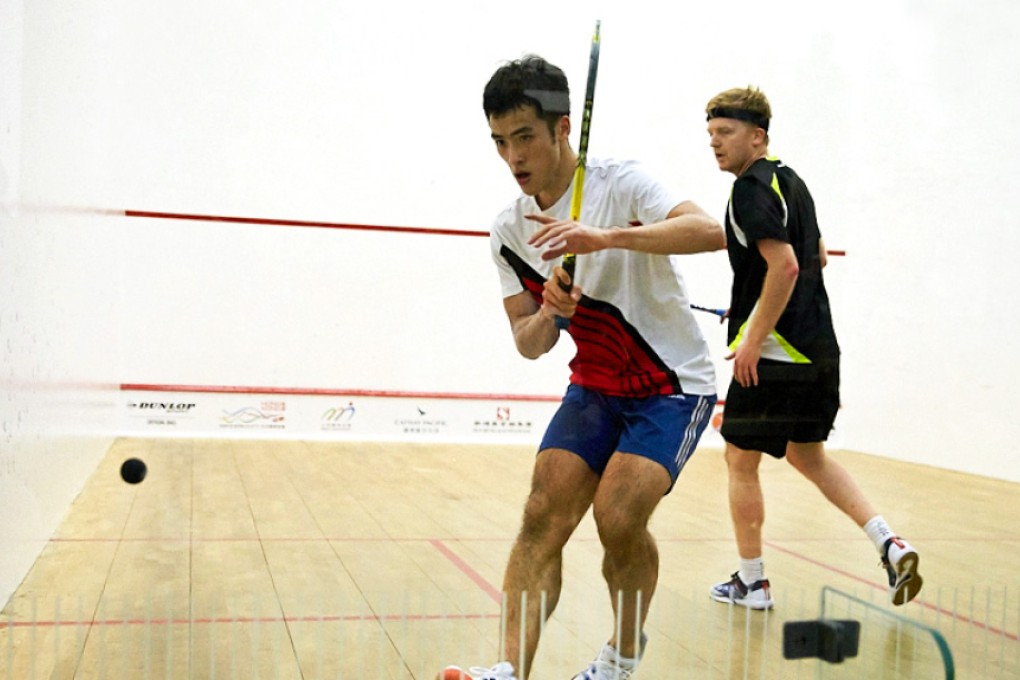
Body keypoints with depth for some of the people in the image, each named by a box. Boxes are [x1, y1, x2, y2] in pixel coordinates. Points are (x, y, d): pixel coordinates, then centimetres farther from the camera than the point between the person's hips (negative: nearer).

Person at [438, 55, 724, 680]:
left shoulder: (621, 185, -16)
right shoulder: (509, 232, 0)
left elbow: (712, 231, -33)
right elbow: (530, 343, 2)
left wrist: (604, 237, -44)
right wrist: (548, 314, -23)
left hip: (674, 384, -5)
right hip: (595, 387, 5)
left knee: (618, 516, -19)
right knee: (544, 513, -12)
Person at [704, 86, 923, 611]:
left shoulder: (751, 189, -14)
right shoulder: (790, 180, 15)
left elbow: (784, 266, -26)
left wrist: (753, 340, -22)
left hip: (775, 353, -9)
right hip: (817, 347, 9)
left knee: (740, 459, 5)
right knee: (807, 454, 20)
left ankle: (751, 583, 15)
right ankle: (890, 547, 10)